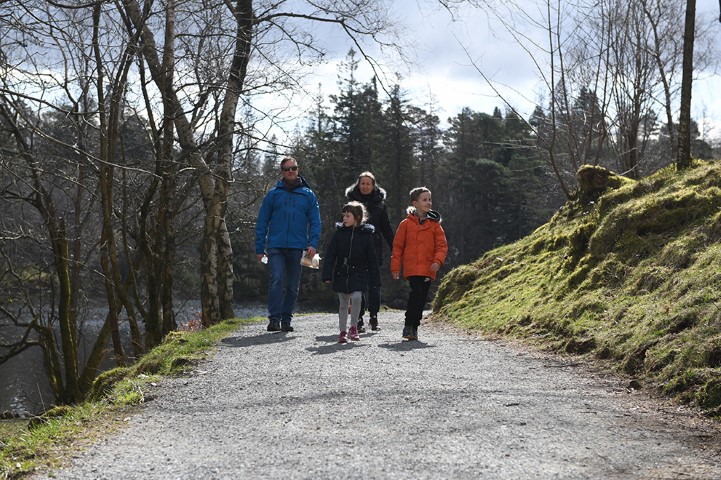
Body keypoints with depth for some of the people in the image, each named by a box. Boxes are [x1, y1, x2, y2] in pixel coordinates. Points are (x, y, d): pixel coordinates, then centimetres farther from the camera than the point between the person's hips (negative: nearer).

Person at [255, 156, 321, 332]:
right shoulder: (273, 194, 7)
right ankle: (274, 318, -16)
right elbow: (262, 222, 7)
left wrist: (313, 243, -9)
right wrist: (260, 248, 1)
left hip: (297, 247, 2)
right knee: (276, 279, -17)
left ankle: (286, 319, 15)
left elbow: (315, 221, 6)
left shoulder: (308, 194, 9)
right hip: (276, 246, -2)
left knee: (293, 285, 6)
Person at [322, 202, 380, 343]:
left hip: (358, 274, -2)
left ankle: (354, 326, -1)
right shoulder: (339, 232, 0)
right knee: (343, 304, 8)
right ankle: (342, 331, 18)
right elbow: (330, 255, -1)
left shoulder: (366, 234, -2)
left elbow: (371, 259, 1)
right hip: (341, 273, 2)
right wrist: (327, 274, -8)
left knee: (356, 297, -20)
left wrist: (375, 278, 0)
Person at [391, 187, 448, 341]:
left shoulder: (434, 224, 7)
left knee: (422, 298, 8)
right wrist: (395, 267, 4)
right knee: (416, 292, -20)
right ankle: (409, 326, -10)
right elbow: (397, 246, 6)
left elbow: (442, 245, 5)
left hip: (428, 268, 3)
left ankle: (414, 327, 21)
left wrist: (438, 261, -12)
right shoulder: (406, 224, 2)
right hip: (411, 268, -3)